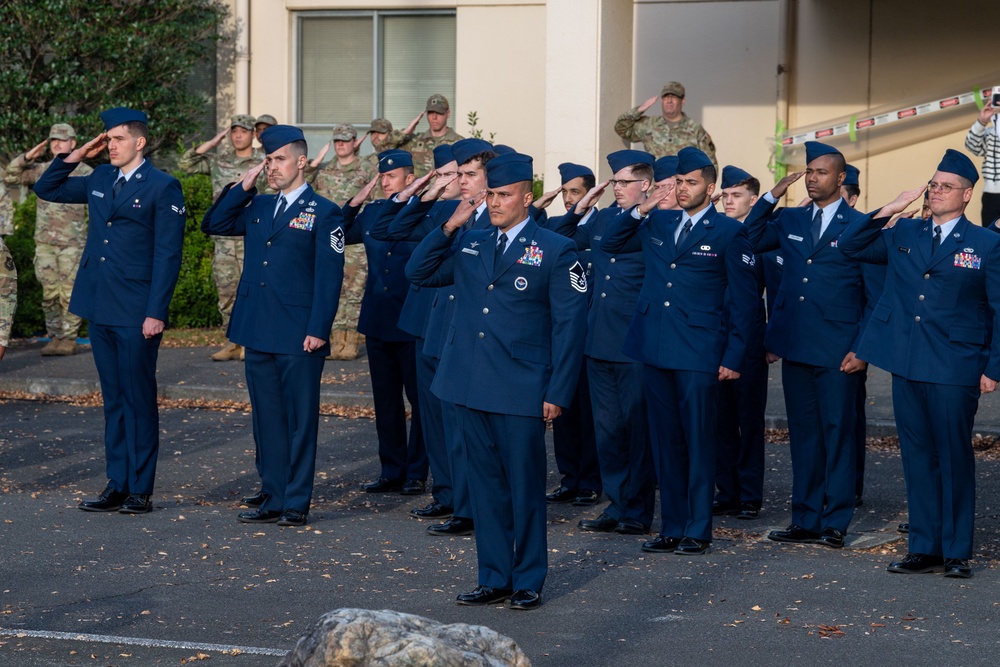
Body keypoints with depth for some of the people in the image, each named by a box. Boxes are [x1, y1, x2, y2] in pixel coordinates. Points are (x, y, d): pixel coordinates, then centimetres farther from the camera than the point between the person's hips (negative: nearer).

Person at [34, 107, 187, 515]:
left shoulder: (162, 187, -7)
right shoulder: (100, 180, 12)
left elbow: (167, 255, -11)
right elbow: (46, 189, 22)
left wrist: (156, 313, -15)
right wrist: (76, 156, 8)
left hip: (136, 313, -6)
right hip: (100, 308, 6)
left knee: (139, 400, 0)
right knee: (113, 400, 11)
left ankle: (140, 491, 6)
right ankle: (117, 485, 16)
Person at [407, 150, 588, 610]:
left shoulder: (555, 252, -3)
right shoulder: (470, 246, 12)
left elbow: (569, 326, -5)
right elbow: (418, 272, 15)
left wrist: (558, 393, -11)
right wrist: (449, 227, 3)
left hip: (520, 393, -5)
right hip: (472, 387, 5)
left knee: (525, 486, 2)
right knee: (486, 485, 10)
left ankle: (529, 581, 12)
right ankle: (494, 579, 18)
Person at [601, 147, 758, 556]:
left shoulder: (728, 233, -3)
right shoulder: (657, 223, 11)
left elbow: (744, 300, -2)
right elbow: (609, 245, 21)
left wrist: (734, 356, -7)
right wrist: (638, 212, 5)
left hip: (698, 353, -5)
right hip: (656, 349, 5)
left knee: (698, 442, 0)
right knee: (665, 441, 9)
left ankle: (698, 532, 6)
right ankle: (672, 527, 16)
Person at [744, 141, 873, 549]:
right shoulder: (790, 220, 12)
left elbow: (875, 296, -2)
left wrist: (862, 348, -9)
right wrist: (772, 196, 3)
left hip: (837, 353, -5)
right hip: (795, 346, 5)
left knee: (837, 435, 0)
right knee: (803, 435, 9)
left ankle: (835, 525, 5)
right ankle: (805, 521, 15)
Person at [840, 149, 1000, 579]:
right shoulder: (903, 234, 11)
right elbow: (849, 247, 11)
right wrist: (887, 211, 1)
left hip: (955, 368, -4)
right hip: (907, 365, 4)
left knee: (954, 457, 0)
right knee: (918, 456, 8)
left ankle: (956, 552, 7)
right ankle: (924, 548, 14)